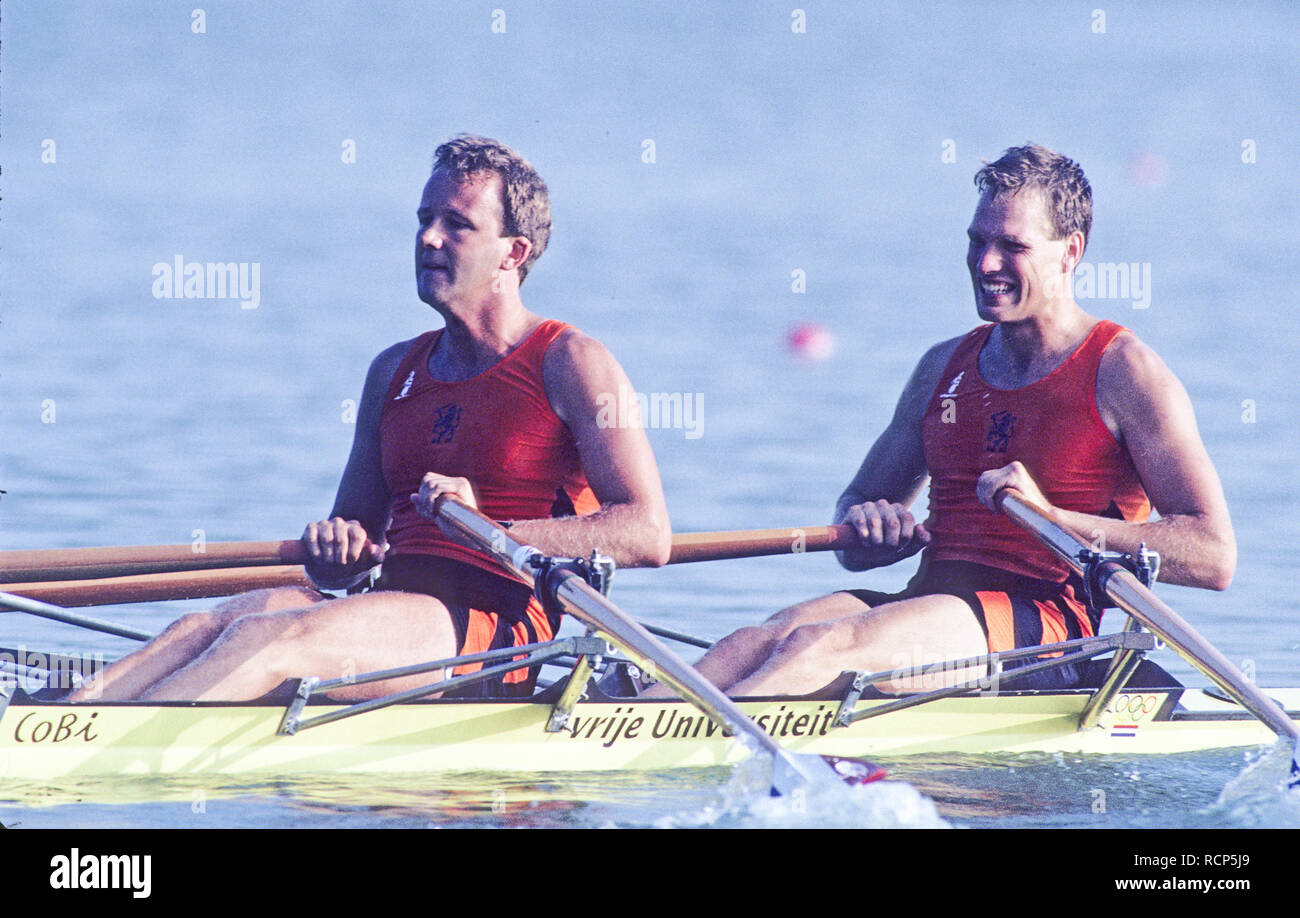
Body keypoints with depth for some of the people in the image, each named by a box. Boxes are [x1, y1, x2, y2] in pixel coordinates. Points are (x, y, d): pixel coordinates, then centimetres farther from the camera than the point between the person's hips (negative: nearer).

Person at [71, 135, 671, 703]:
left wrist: (488, 530, -20)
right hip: (396, 607, 7)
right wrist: (335, 549, -2)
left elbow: (648, 534, -10)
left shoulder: (569, 363, 2)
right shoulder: (394, 371, 22)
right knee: (212, 624, -23)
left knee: (273, 638, -30)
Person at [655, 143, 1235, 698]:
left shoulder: (1122, 370, 1)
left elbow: (1214, 558, -8)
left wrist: (1053, 517, -16)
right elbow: (856, 506, 26)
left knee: (817, 646, -31)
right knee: (755, 644, -24)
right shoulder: (946, 367, 20)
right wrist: (867, 527, -1)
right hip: (929, 602, 6)